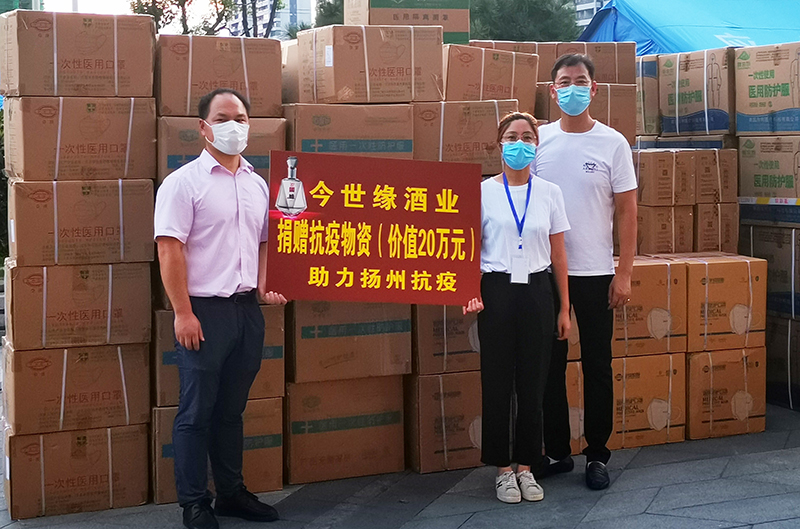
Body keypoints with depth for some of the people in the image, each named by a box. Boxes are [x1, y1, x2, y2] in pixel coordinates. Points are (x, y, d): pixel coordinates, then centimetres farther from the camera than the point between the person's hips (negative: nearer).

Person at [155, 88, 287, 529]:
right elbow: (169, 248, -12)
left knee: (232, 409, 15)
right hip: (204, 311, -6)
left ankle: (231, 493, 25)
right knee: (197, 411, 1)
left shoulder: (257, 184, 13)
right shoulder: (184, 182, -7)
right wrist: (183, 312, -16)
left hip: (247, 309, 6)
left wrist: (264, 287, 5)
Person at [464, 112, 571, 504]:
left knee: (532, 382, 5)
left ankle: (526, 467, 18)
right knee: (497, 381, 3)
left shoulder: (549, 193, 5)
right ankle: (502, 468, 15)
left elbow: (558, 255, 8)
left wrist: (564, 308, 7)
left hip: (536, 291, 2)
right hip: (497, 290, -1)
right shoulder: (483, 192, 0)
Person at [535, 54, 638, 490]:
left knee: (597, 366, 5)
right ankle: (556, 452, 21)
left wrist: (624, 273, -7)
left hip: (595, 273, -2)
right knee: (549, 364, 8)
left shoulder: (612, 143, -1)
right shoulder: (538, 140, 4)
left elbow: (626, 211, -2)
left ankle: (597, 455, 17)